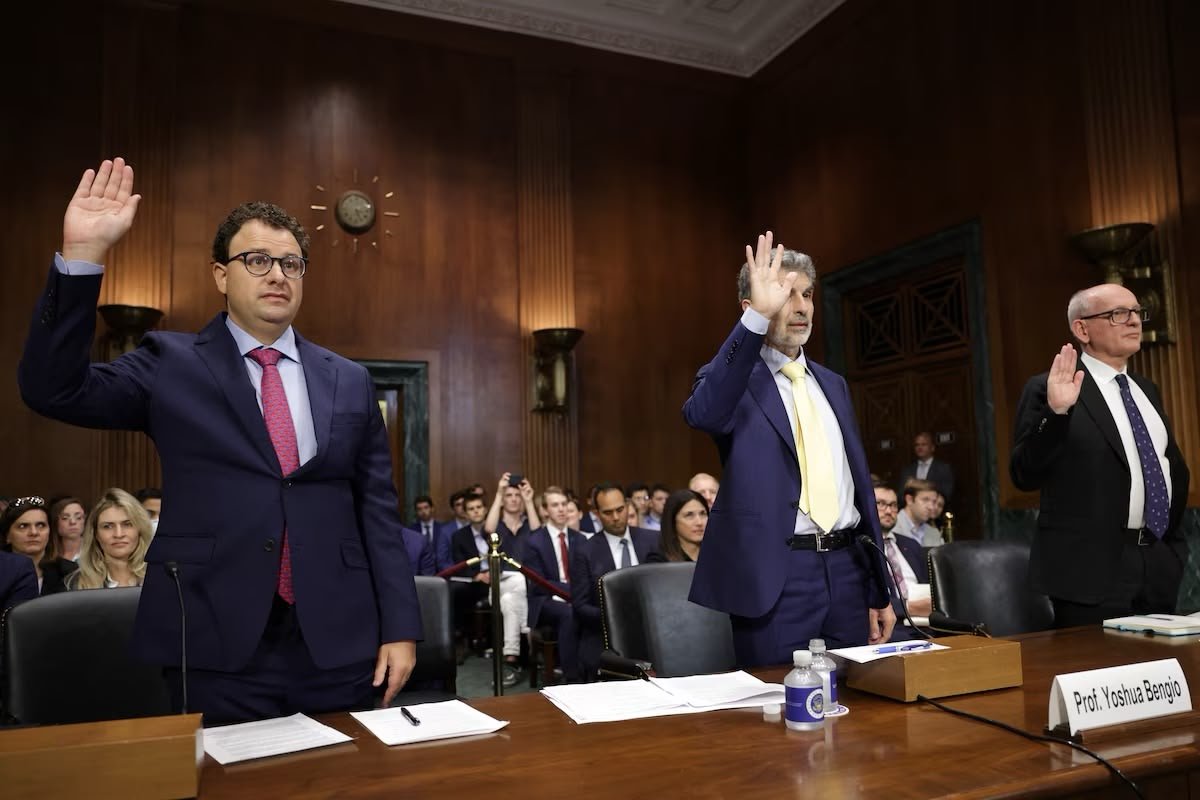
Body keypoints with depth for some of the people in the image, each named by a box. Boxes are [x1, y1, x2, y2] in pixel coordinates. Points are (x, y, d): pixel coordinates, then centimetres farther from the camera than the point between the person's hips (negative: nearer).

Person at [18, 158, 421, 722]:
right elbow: (53, 390, -9)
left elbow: (377, 510, 7)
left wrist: (400, 628, 3)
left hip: (339, 646, 2)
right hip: (218, 649, -2)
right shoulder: (172, 366, 4)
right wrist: (82, 254, -18)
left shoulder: (349, 381, 8)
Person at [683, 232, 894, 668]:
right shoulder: (735, 379, -4)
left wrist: (879, 591, 16)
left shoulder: (833, 384, 15)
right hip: (775, 576, -6)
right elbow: (701, 413, -29)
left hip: (846, 567, 6)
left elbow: (860, 482, 16)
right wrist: (758, 317, -37)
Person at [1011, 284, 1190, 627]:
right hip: (1093, 566, -7)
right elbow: (1024, 476, -15)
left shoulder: (1147, 390, 14)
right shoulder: (1047, 389, -9)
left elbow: (1175, 466, 27)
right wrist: (1055, 411, -27)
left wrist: (1171, 540, 17)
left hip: (1159, 563, 7)